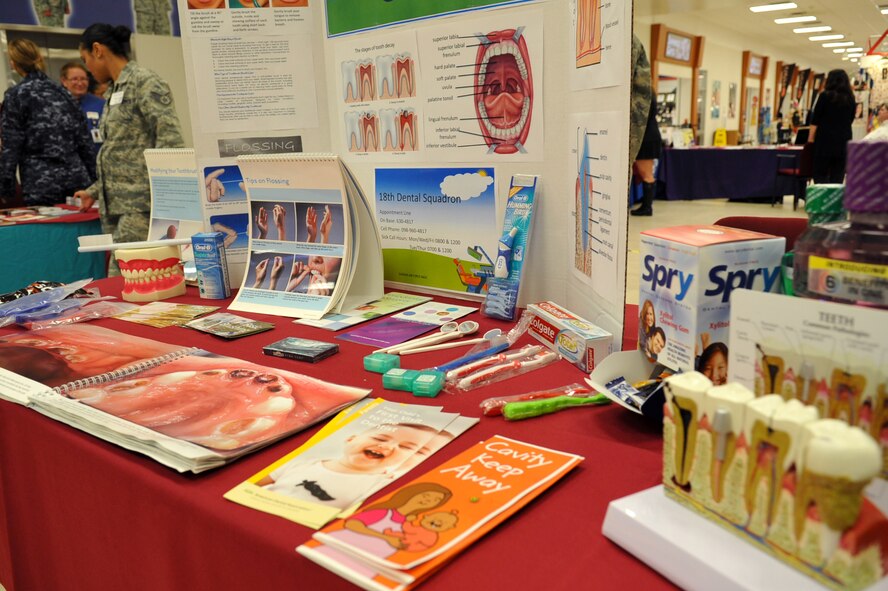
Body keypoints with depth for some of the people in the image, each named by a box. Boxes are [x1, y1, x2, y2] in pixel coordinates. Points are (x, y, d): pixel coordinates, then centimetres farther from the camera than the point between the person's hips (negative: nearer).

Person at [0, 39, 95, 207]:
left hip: (41, 182, -4)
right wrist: (92, 179, 17)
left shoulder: (15, 95, -1)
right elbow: (84, 140, 12)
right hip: (76, 177, 4)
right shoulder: (62, 92, 13)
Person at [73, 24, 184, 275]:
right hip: (115, 206, 9)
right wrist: (94, 192, 28)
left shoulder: (144, 82, -6)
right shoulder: (115, 91, 20)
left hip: (141, 206, -9)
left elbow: (171, 140, -16)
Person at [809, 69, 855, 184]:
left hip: (825, 140, -4)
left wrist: (811, 138, -2)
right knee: (838, 177, 5)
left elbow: (815, 120, -6)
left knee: (820, 175, -1)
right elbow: (850, 120, 16)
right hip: (844, 141, 4)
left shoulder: (825, 96, -3)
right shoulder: (850, 99, 9)